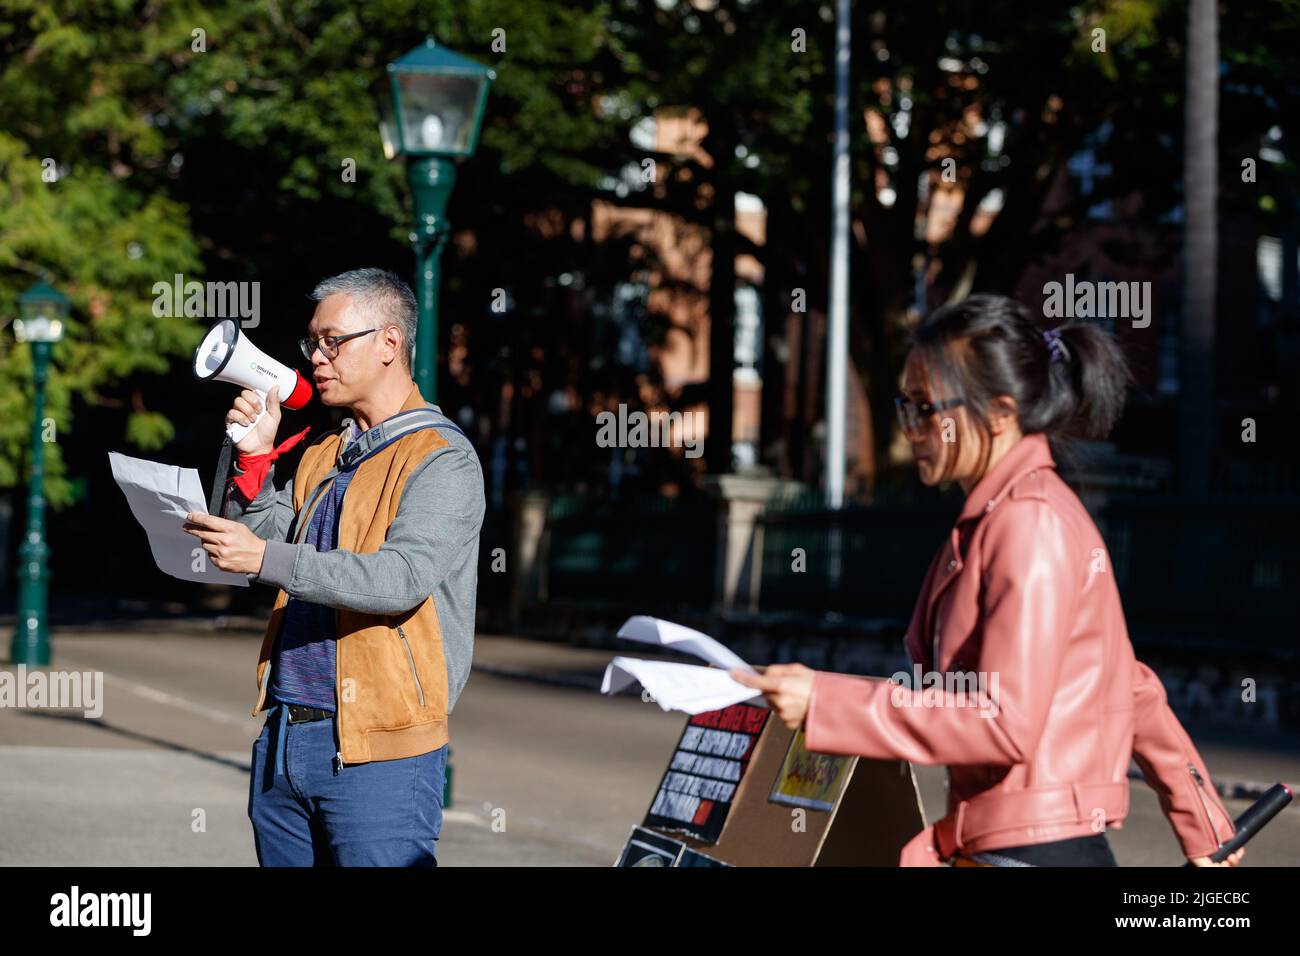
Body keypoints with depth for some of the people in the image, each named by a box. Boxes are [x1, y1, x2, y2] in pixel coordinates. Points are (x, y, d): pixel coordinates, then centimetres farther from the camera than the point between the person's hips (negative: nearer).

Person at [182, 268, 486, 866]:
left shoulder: (442, 459, -7)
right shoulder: (320, 456, 18)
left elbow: (402, 578, -22)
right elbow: (254, 552, 13)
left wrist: (268, 559, -29)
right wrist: (254, 458, 0)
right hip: (282, 738, 7)